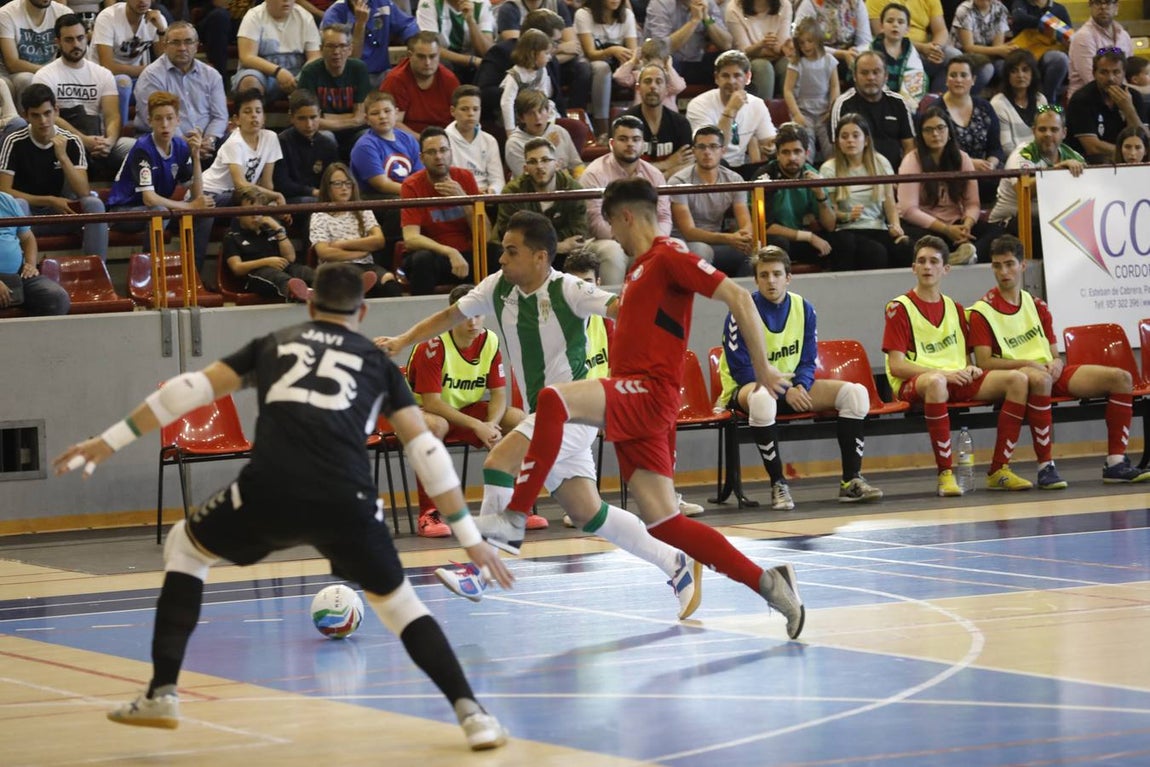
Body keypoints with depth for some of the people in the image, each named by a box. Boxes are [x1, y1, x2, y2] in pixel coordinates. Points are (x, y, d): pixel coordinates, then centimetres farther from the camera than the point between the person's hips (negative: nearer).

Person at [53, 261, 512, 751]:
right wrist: (470, 536, 20)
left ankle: (161, 696, 20)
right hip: (346, 503, 0)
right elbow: (424, 448, 18)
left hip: (267, 493, 0)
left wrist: (109, 442, 23)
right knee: (398, 602, 22)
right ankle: (471, 714, 4)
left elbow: (192, 390, 19)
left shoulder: (274, 344, 27)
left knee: (184, 547, 29)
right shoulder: (377, 361, 24)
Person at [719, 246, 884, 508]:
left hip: (793, 389, 5)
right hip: (747, 389, -5)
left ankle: (850, 481, -10)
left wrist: (801, 386, -16)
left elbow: (808, 361, 6)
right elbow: (742, 371, -13)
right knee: (762, 399, -43)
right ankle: (778, 484, -32)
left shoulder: (804, 309, 2)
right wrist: (784, 392, -22)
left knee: (855, 393, -13)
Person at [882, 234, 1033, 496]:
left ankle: (999, 470, -16)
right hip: (912, 384, -6)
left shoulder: (954, 309, 18)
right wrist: (943, 373, -19)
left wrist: (969, 368, -4)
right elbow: (897, 366, -9)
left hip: (958, 380, 6)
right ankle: (945, 473, -35)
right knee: (936, 382, -43)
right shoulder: (900, 308, -1)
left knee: (1016, 379, -16)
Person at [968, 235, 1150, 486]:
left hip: (1050, 373, 7)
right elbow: (984, 362, -10)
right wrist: (1027, 363, -19)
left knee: (1121, 378, -9)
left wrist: (1056, 364, -6)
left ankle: (1115, 462, -13)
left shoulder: (1037, 306, 19)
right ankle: (1045, 467, -39)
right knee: (1039, 379, -44)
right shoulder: (983, 311, 0)